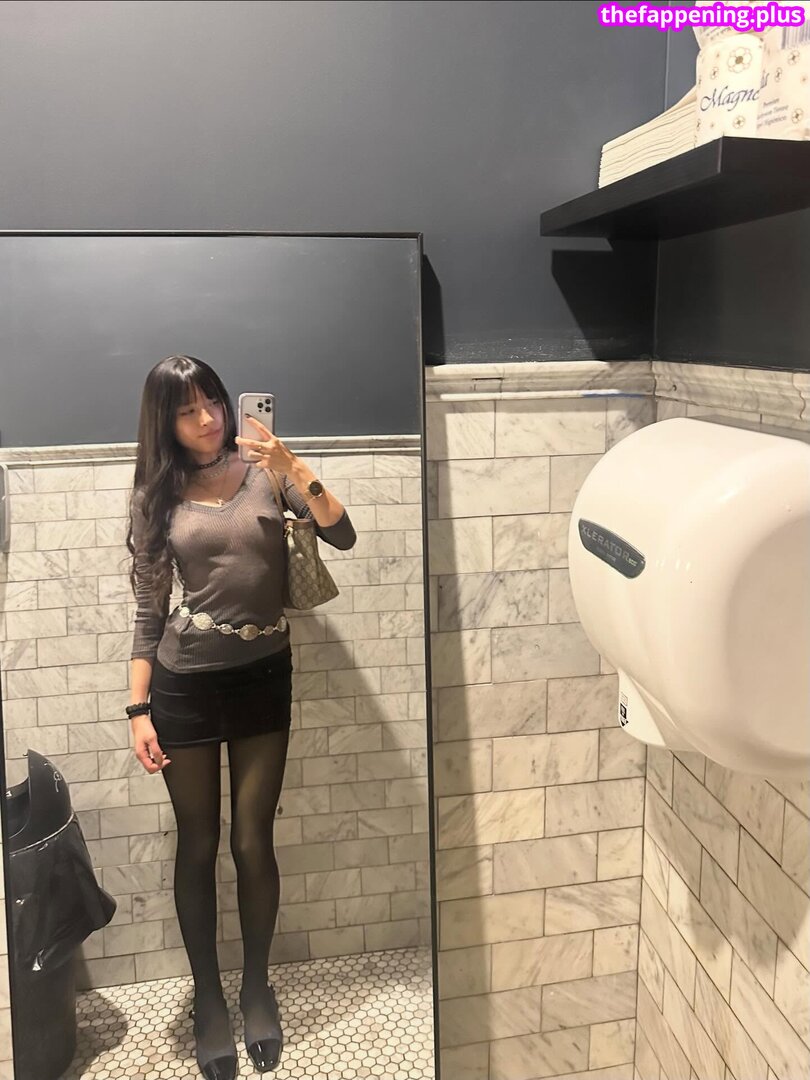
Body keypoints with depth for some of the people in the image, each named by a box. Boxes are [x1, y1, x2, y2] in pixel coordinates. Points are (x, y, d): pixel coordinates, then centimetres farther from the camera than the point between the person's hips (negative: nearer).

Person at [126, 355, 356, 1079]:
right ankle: (208, 998, 29)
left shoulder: (266, 469, -1)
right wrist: (139, 709, -2)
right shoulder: (157, 494, 0)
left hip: (264, 677, 0)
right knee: (198, 845, 10)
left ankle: (257, 985, 32)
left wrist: (296, 471, -23)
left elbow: (342, 536, -10)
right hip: (185, 683, 0)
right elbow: (148, 611, 2)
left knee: (254, 842, 9)